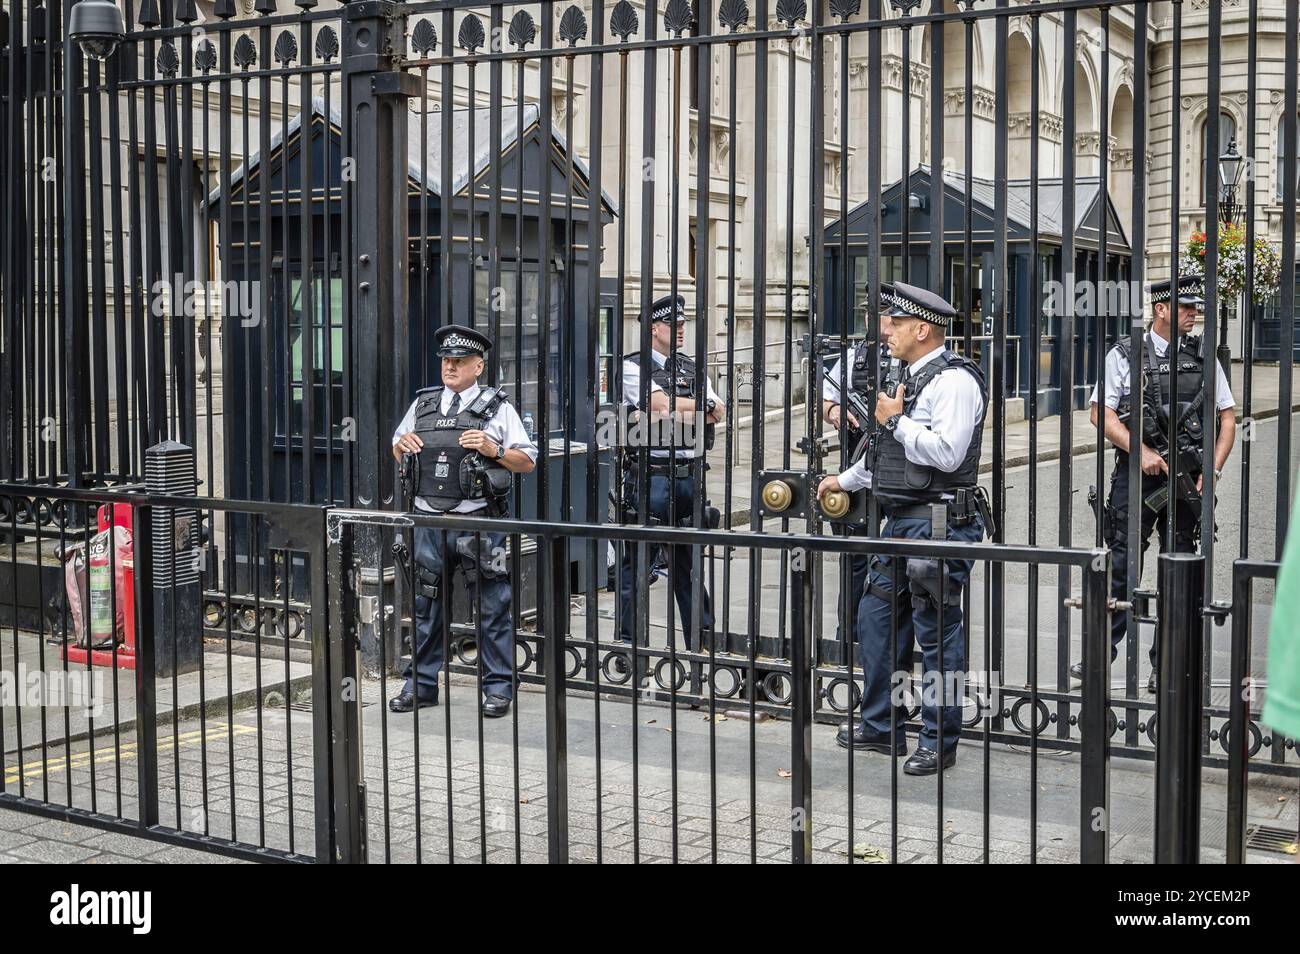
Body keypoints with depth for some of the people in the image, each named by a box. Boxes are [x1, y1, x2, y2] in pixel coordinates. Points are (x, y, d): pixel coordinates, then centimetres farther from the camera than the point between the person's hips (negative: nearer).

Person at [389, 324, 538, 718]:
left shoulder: (496, 407, 2)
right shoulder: (423, 403, 13)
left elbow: (527, 462, 1)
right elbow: (397, 452, 25)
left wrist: (493, 450, -15)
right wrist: (402, 444, 2)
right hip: (429, 519, 4)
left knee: (492, 608, 0)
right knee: (424, 606, 10)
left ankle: (499, 688, 9)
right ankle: (420, 685, 20)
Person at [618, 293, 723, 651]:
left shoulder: (692, 367, 15)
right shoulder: (634, 366, -3)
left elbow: (716, 416, 6)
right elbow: (663, 404, -17)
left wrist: (675, 412, -9)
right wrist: (702, 406, -3)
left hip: (689, 474, 6)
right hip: (650, 474, -6)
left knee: (689, 557, 13)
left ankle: (702, 638, 20)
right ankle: (630, 638, 9)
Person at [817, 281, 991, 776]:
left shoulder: (954, 380, -13)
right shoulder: (909, 378, 17)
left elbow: (947, 453, -26)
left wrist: (895, 420, -15)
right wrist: (845, 479, 41)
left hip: (938, 522, -10)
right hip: (900, 520, 10)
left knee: (936, 629, -2)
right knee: (877, 617, 15)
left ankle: (939, 741, 8)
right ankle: (881, 727, 28)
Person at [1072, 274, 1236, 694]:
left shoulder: (1203, 357, 8)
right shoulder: (1125, 355, 1)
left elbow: (1227, 419, 11)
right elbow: (1102, 413, -3)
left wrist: (1213, 470, -1)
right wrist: (1141, 452, -13)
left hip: (1187, 476, 3)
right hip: (1137, 472, -2)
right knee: (1121, 564, -3)